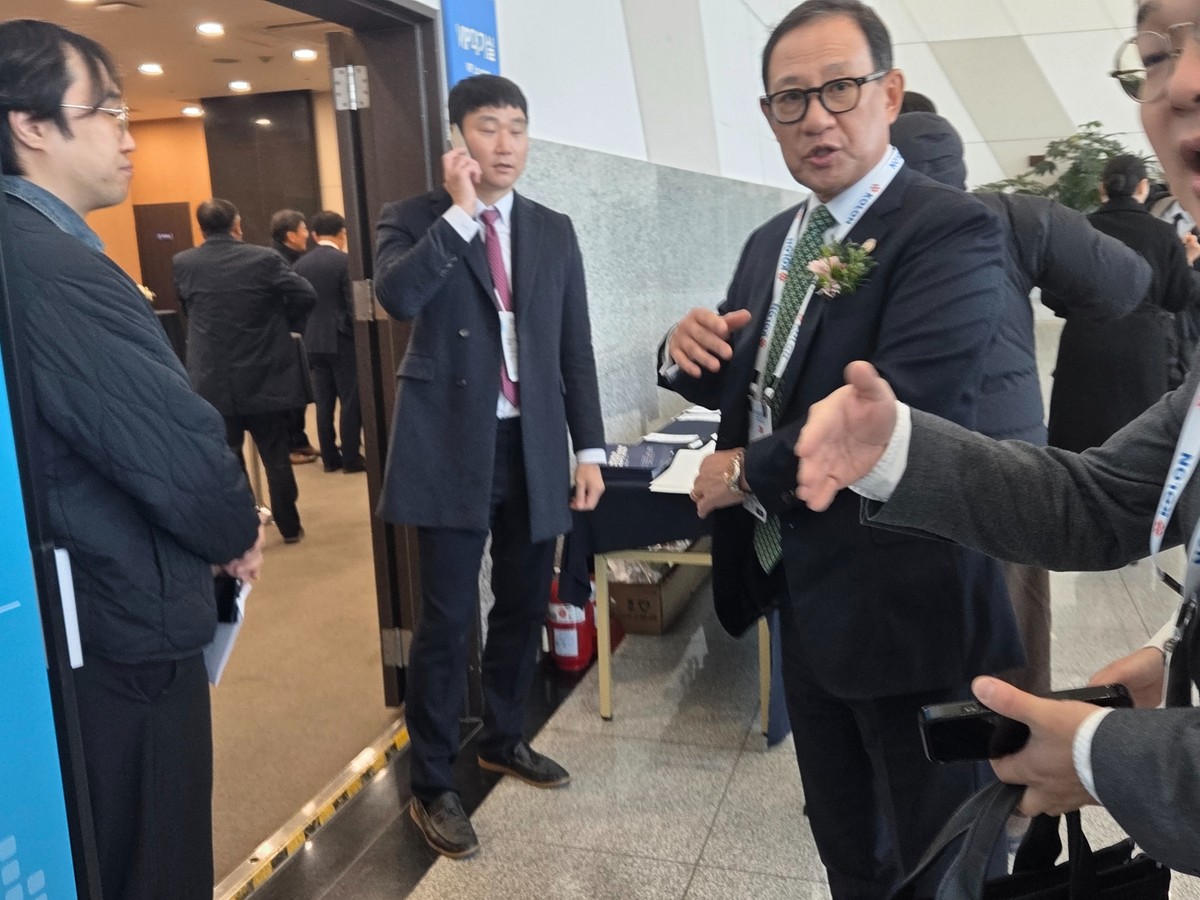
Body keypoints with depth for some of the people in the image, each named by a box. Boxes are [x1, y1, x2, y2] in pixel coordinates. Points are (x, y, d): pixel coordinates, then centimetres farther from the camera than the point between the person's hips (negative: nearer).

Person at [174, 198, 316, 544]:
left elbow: (185, 309, 10)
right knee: (276, 456, 11)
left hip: (213, 381, 1)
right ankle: (289, 526, 19)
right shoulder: (264, 258, -11)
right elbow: (306, 295, -9)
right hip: (265, 376, -1)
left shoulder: (182, 263, -4)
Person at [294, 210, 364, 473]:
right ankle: (351, 458, 4)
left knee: (324, 403, 10)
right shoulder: (345, 261, -11)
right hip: (341, 340, -5)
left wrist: (306, 333, 18)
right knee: (350, 401, 1)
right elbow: (353, 304, -14)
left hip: (313, 341, 6)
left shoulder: (300, 264, 5)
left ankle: (330, 457, 14)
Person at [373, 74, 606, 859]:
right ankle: (432, 785, 16)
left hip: (534, 447, 4)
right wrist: (459, 213, -17)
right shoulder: (416, 218, 0)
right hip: (452, 446, -4)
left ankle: (504, 740, 37)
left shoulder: (554, 231, 11)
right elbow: (399, 296, -22)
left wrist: (589, 448, 5)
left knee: (524, 608, 15)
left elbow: (576, 347, 10)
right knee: (448, 620, 0)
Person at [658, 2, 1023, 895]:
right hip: (804, 593, 7)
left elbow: (900, 409, -29)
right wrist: (690, 350, -9)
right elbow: (742, 380, 15)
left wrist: (746, 472, -16)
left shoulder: (950, 230, -17)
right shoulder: (771, 242, 9)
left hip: (903, 606, -7)